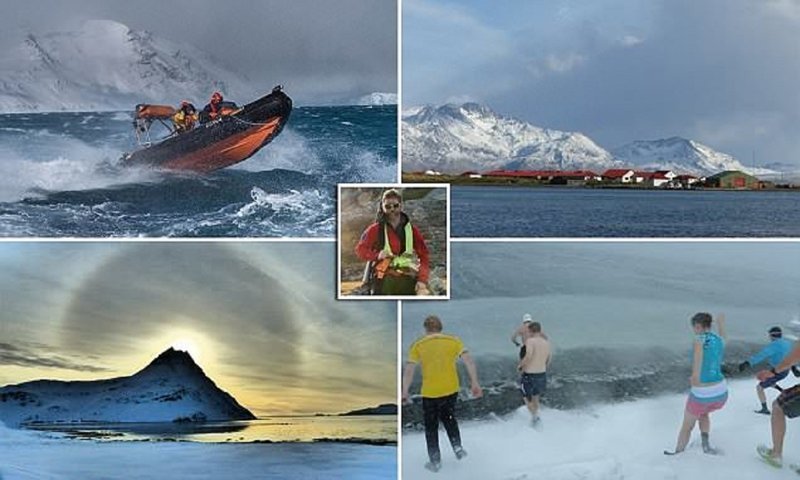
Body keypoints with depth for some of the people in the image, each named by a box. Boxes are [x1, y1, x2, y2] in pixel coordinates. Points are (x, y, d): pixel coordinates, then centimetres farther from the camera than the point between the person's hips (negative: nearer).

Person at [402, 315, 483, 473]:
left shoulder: (418, 345, -3)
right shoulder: (453, 341, 1)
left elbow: (409, 371, -7)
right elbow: (469, 361, -8)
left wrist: (404, 392, -1)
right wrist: (475, 383, -7)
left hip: (429, 393, -2)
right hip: (451, 390, 2)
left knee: (431, 426, 15)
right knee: (448, 418, 28)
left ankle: (435, 461, 18)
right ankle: (457, 447, 15)